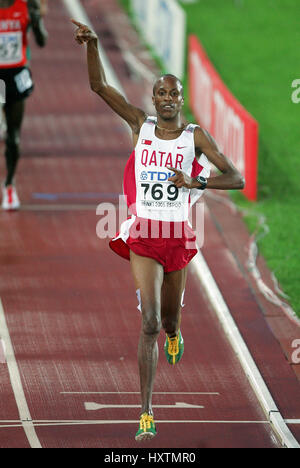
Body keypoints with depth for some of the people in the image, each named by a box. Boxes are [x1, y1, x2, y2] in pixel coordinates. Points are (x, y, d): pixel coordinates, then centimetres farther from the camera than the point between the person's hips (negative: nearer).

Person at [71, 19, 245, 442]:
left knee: (169, 319, 18)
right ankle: (147, 415, -16)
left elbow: (236, 179, -3)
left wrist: (194, 182, -17)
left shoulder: (196, 135, 0)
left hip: (178, 235, 1)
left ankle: (174, 334, 61)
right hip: (144, 236, -1)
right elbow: (99, 86, -3)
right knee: (149, 321, -15)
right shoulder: (141, 125, 3)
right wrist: (92, 45, -17)